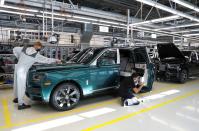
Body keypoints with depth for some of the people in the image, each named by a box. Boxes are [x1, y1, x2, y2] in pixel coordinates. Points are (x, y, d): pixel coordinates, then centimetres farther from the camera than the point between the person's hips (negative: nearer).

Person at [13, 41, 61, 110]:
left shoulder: (23, 49, 5)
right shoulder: (36, 55, -13)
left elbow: (15, 49, 19)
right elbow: (47, 60, -7)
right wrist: (56, 60, 4)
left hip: (17, 68, 8)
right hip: (22, 71, -8)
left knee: (17, 84, 21)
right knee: (21, 87, -3)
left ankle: (16, 98, 41)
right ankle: (20, 104, 4)